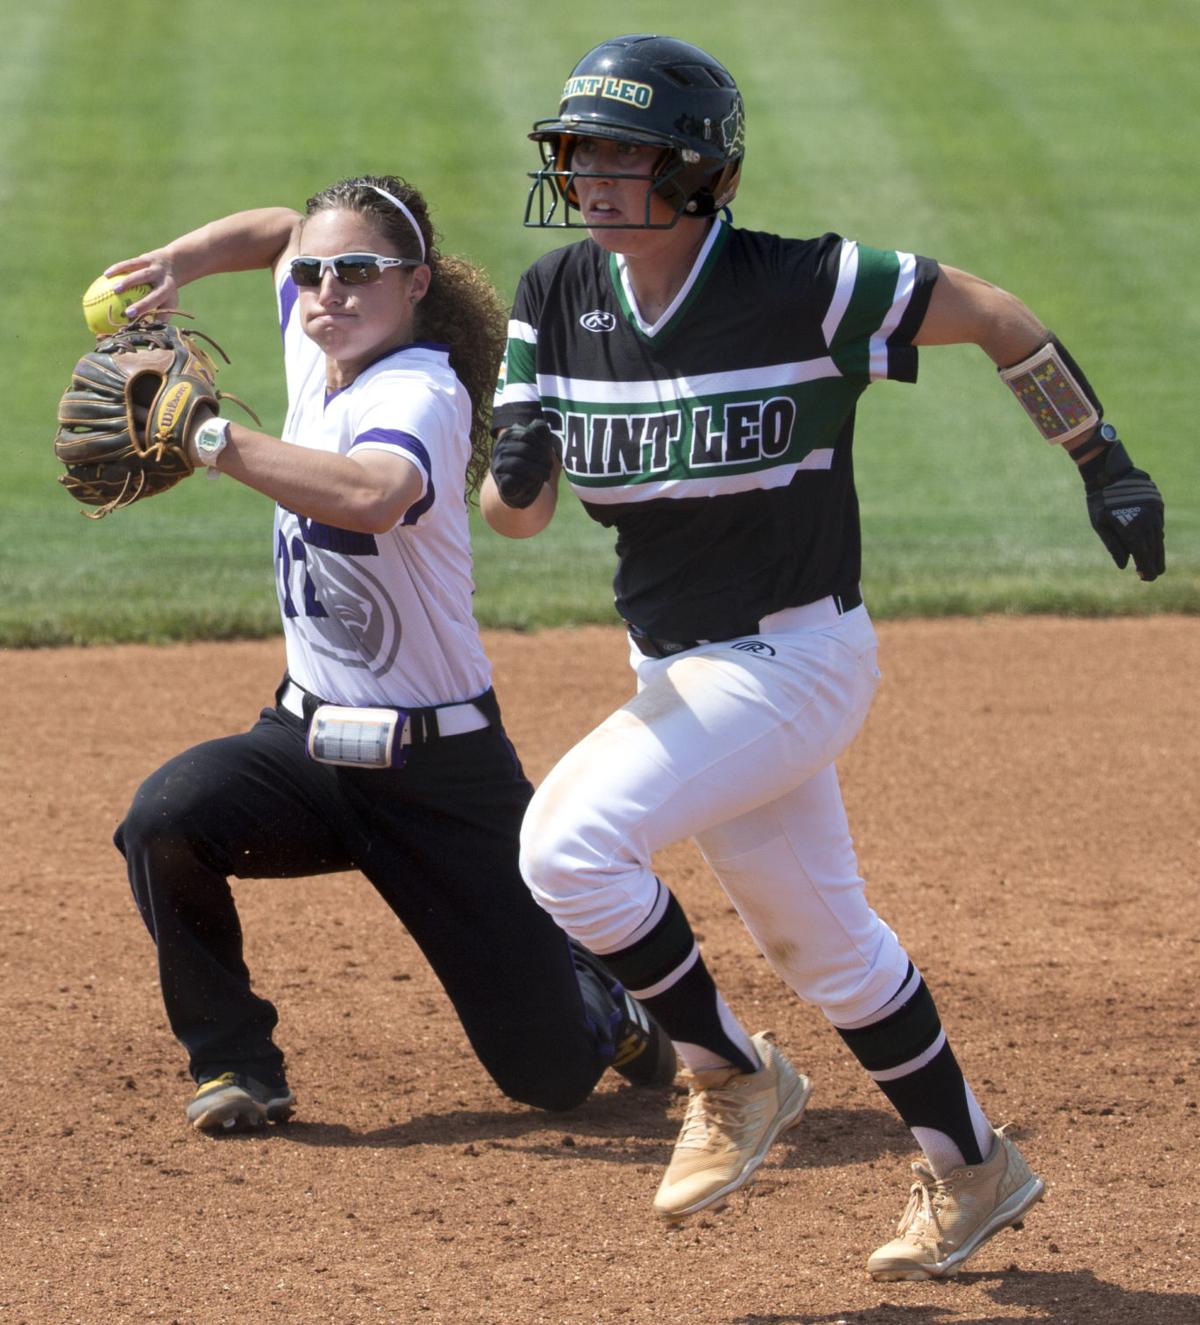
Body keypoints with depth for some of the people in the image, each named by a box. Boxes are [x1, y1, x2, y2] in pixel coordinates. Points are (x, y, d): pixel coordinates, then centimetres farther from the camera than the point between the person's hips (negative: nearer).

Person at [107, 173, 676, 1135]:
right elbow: (283, 230, 23)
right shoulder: (320, 355, 1)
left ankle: (605, 999, 36)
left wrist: (212, 438, -46)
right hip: (309, 739, 6)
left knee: (555, 1074, -2)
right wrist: (179, 263, 4)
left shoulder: (421, 395, -22)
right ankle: (235, 1065, -8)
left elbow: (374, 494, -47)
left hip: (439, 771, -6)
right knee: (164, 820, -26)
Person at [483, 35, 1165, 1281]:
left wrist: (1106, 468, -7)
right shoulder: (557, 298, -3)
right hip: (681, 672, 7)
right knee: (827, 950, 18)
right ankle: (971, 1168, 36)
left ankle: (729, 1075, -3)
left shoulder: (803, 289, -20)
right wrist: (513, 472, -25)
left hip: (793, 657, -7)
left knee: (568, 840, -22)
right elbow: (516, 516, -2)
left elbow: (991, 314, -8)